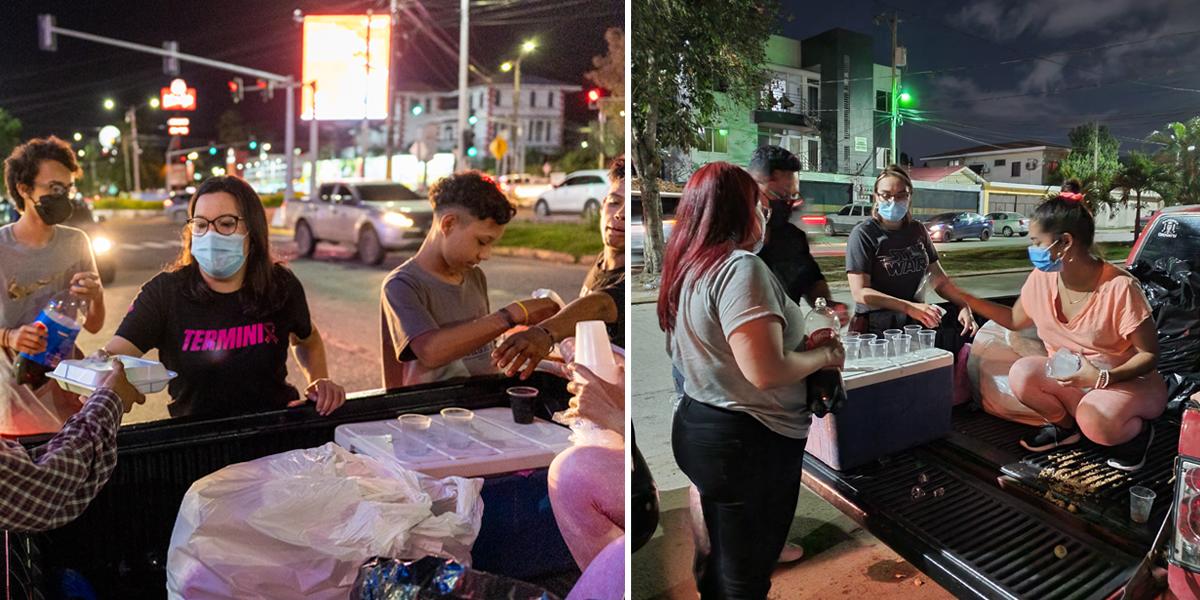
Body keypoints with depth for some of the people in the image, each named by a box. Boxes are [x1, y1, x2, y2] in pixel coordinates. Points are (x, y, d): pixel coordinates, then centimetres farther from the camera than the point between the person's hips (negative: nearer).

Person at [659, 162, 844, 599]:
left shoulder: (687, 266, 7)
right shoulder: (740, 267, -21)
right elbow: (766, 371, -29)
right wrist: (826, 355, -10)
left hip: (699, 426, 9)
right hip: (748, 443, -9)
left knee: (724, 559, 25)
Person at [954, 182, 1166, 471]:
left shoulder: (1120, 287, -24)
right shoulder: (1041, 279, -8)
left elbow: (1150, 354, -16)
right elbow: (1015, 320, 11)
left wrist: (1103, 378, -33)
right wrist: (964, 298, 1)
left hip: (1129, 381, -5)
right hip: (1071, 379, 5)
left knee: (1095, 421, -35)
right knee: (1021, 374, -24)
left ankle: (1137, 429, 2)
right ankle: (1065, 425, 6)